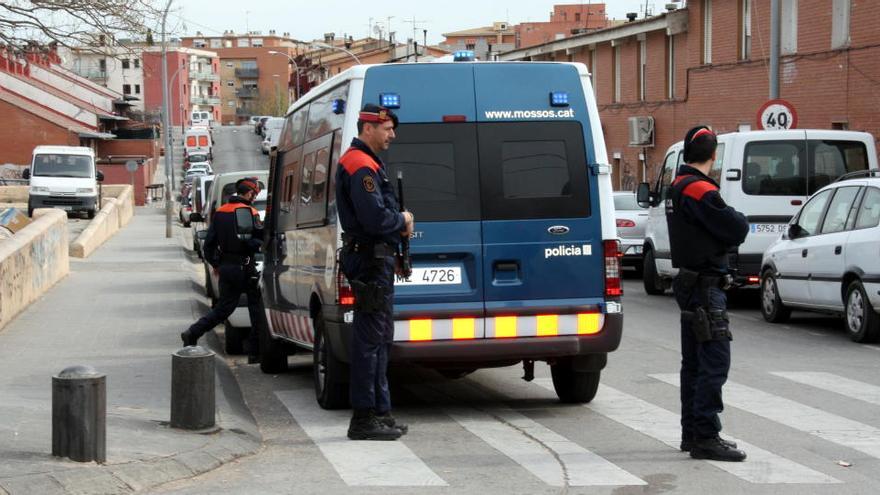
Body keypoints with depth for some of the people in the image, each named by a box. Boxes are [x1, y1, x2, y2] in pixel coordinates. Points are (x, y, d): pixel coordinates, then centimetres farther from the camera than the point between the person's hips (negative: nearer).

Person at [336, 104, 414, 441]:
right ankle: (364, 418, -7)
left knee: (379, 338, 15)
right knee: (370, 339, -9)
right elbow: (374, 219, -24)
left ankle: (379, 413, 22)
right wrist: (403, 221, -6)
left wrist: (399, 221, 7)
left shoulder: (368, 165, 20)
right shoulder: (361, 166, -15)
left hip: (375, 259, 11)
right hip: (371, 260, -11)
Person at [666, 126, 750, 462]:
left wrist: (730, 224, 2)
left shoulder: (677, 188, 14)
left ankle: (692, 433, 23)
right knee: (715, 362, -10)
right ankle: (705, 437, -11)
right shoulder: (700, 190, -17)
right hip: (705, 286, -10)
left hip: (689, 282, 10)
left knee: (695, 363, 16)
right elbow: (737, 231, -17)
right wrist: (739, 219, 4)